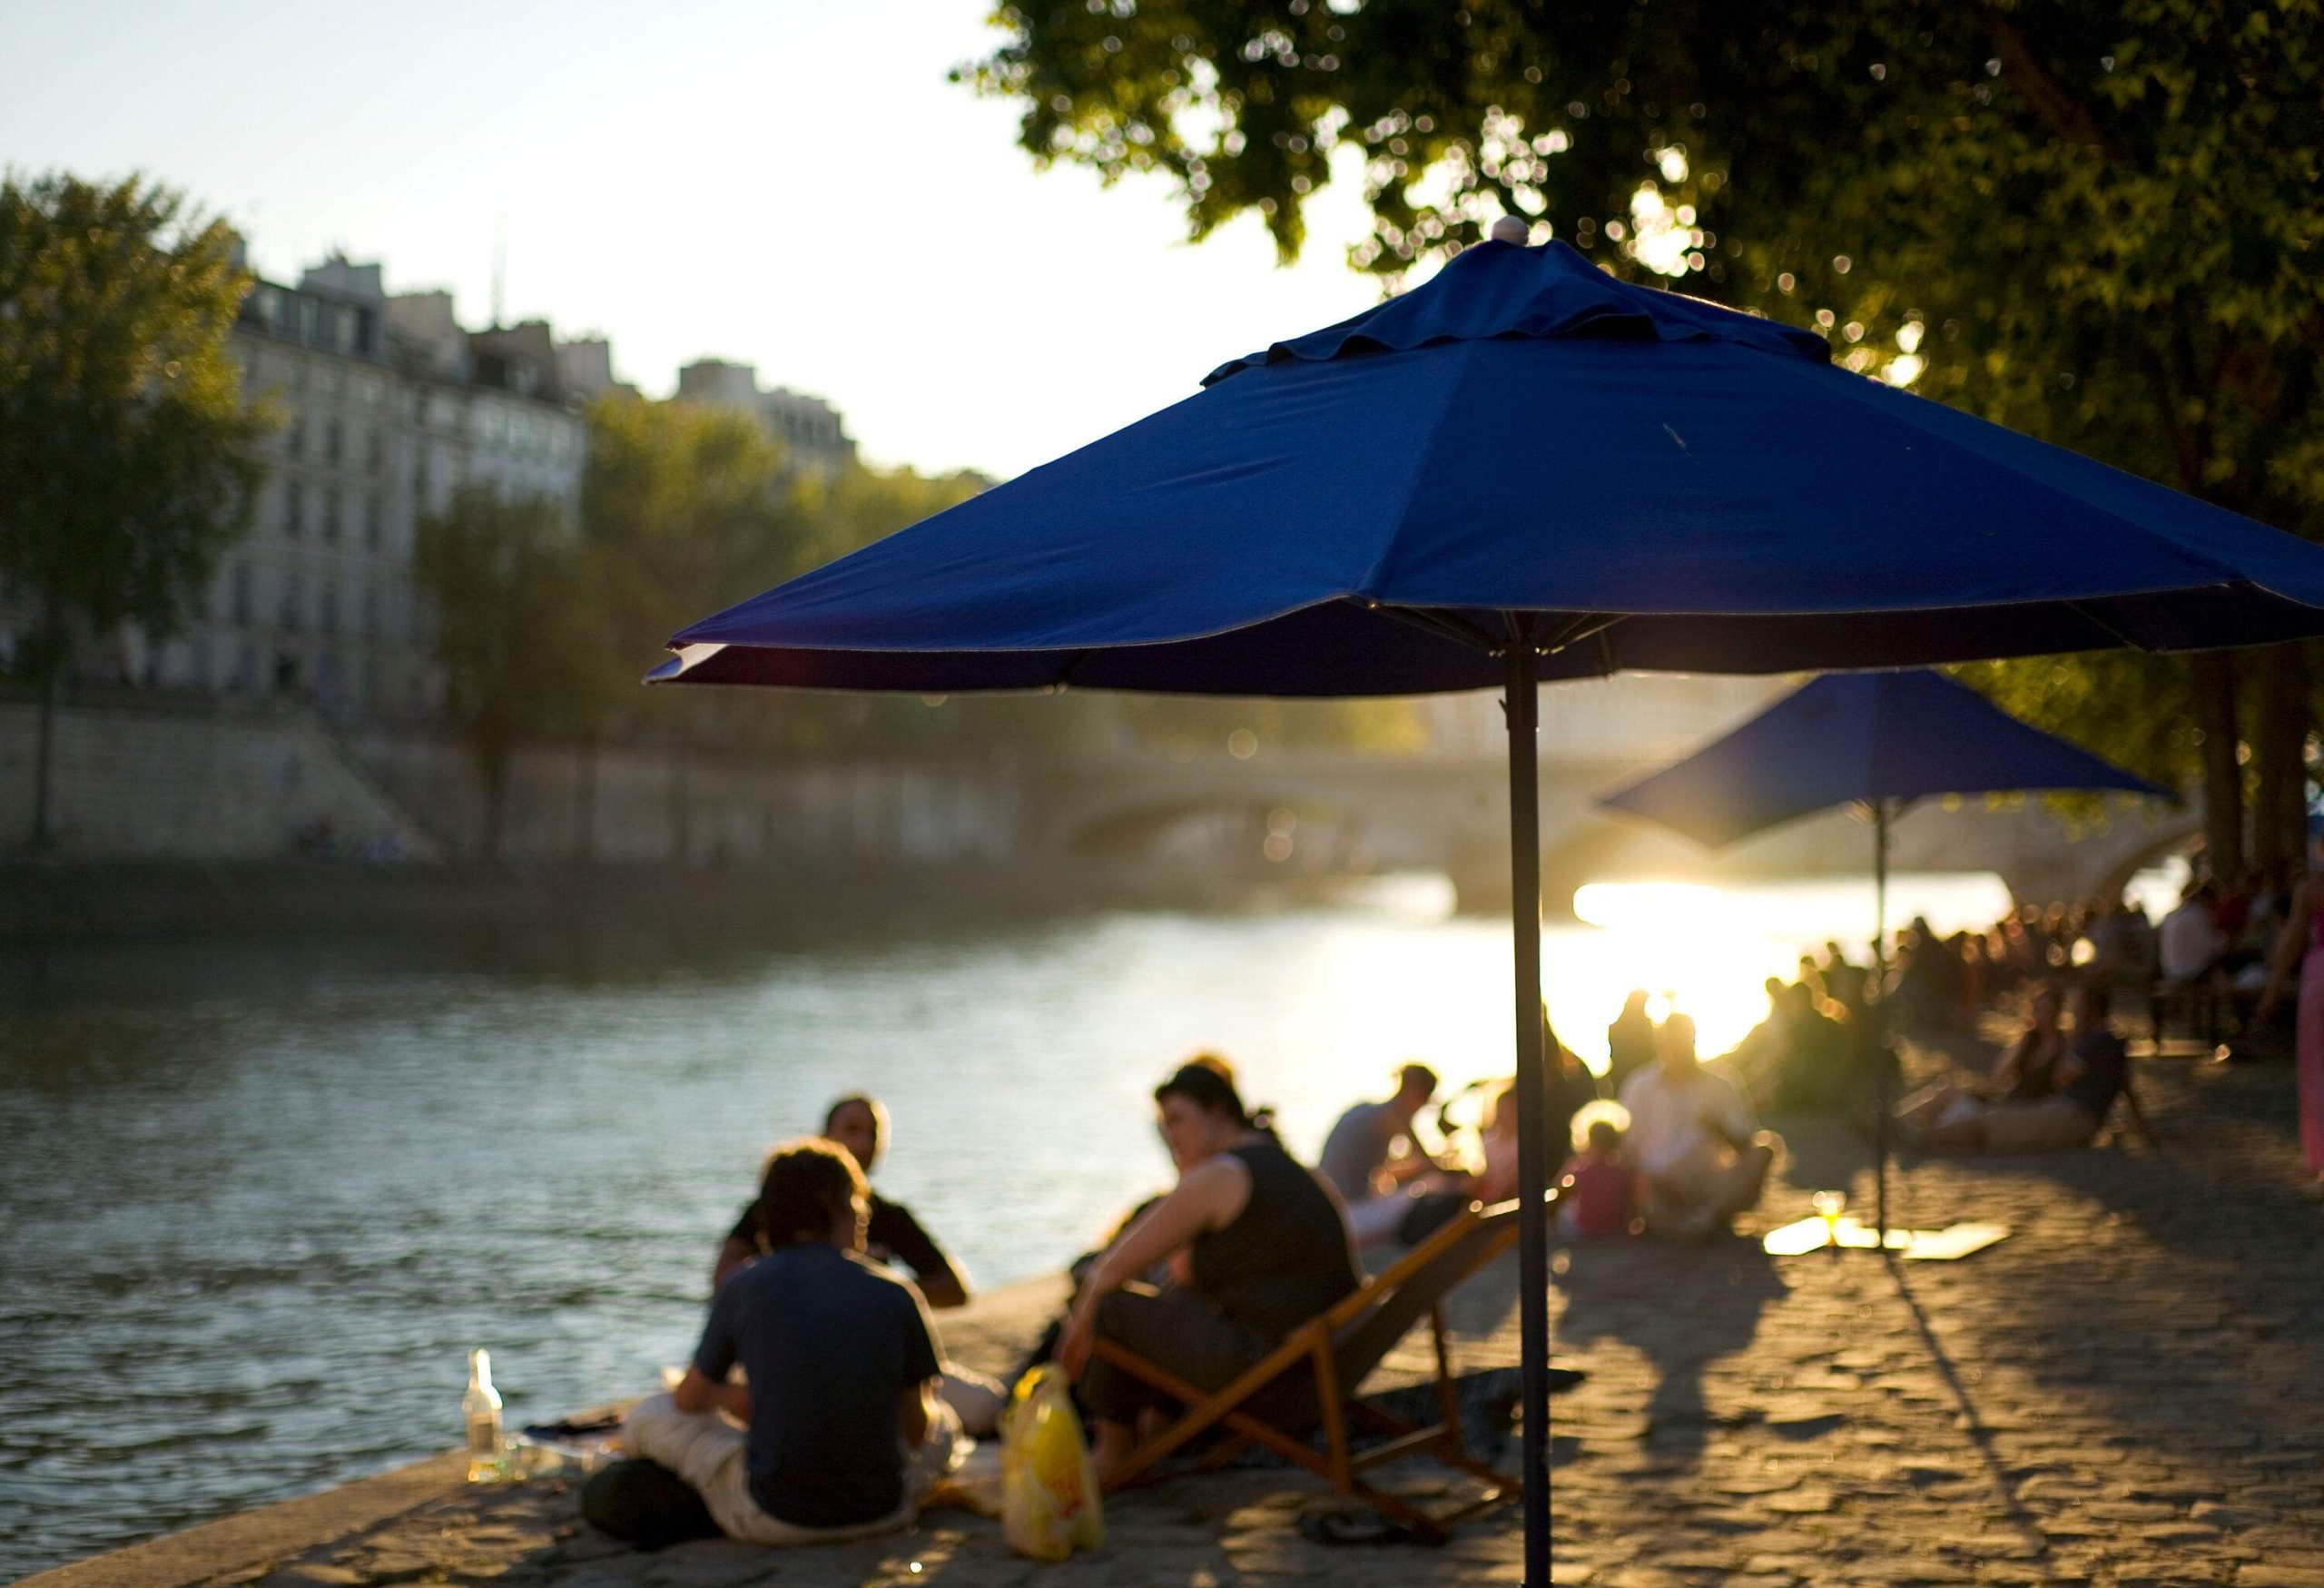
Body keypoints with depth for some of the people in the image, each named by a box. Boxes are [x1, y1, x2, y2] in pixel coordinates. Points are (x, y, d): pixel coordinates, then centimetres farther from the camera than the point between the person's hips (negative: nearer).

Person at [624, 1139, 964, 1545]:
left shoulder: (745, 1287, -5)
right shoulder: (895, 1296, -4)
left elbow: (689, 1399, 9)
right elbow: (917, 1430, 5)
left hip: (772, 1518, -1)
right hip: (880, 1514, 1)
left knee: (648, 1416, 18)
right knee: (944, 1423, 32)